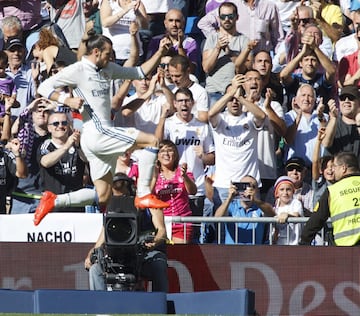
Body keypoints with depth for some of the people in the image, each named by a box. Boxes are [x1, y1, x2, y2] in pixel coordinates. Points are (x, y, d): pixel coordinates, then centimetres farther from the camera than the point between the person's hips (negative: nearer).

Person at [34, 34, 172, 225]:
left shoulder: (108, 69, 18)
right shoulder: (77, 70, -4)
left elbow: (139, 73, 24)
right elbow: (44, 87, -5)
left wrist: (159, 53, 14)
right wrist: (67, 100, -18)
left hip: (104, 134, 9)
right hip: (96, 133, -9)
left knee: (103, 196, 7)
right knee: (152, 141, -14)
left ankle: (53, 201, 10)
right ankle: (143, 195, -15)